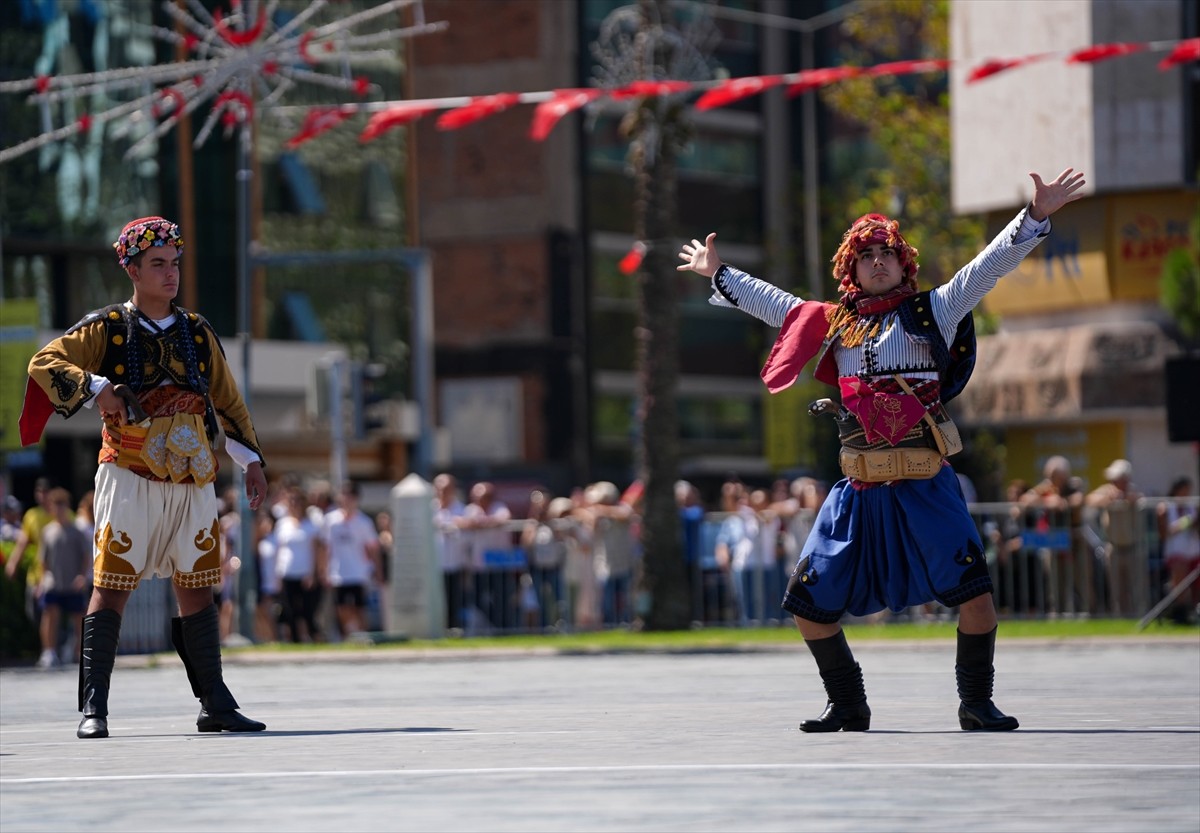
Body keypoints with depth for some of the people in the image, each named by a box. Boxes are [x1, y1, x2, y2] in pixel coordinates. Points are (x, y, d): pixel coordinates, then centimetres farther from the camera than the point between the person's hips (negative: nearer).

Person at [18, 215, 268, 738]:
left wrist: (249, 460, 12)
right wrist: (94, 388, -19)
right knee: (111, 587, -7)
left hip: (191, 482, 4)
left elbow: (227, 401, 19)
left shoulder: (198, 332, 14)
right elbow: (44, 363, -5)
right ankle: (93, 708, -7)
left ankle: (215, 705, 12)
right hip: (130, 478, -4)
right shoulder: (106, 328, 2)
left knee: (196, 589, 7)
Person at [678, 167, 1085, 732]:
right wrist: (719, 274, 39)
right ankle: (848, 706, 19)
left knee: (971, 588, -17)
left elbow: (991, 265, -2)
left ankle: (976, 702, -2)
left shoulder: (932, 312, 6)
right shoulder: (834, 323, 15)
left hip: (924, 484, -4)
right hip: (858, 489, 4)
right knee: (810, 602, 3)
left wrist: (1036, 217, -13)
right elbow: (772, 303, 30)